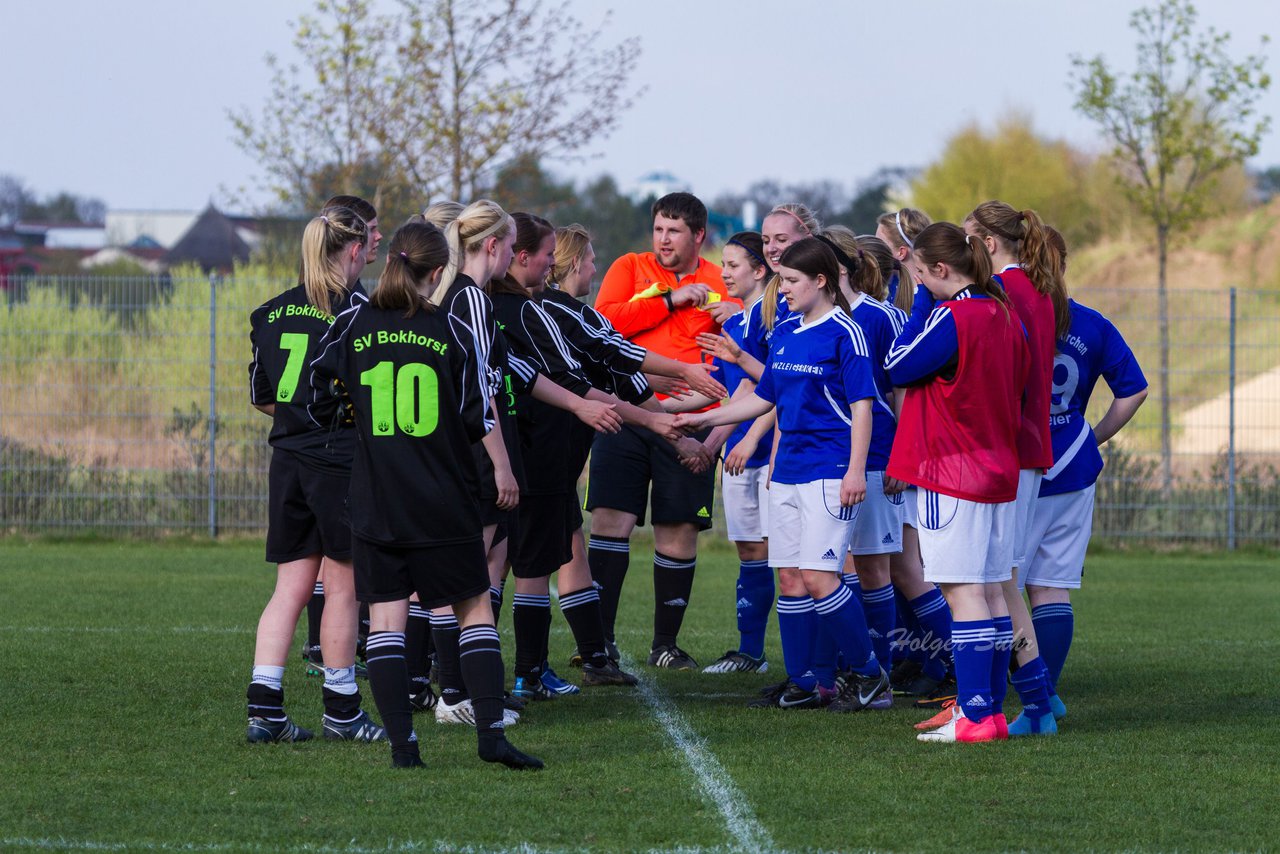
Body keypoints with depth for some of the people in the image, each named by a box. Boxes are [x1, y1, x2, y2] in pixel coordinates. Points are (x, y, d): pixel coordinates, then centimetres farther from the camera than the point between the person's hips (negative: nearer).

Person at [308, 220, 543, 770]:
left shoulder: (352, 326, -2)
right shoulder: (449, 331, -5)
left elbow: (319, 404, 2)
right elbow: (478, 420, -3)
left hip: (375, 501, 1)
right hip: (445, 504, -1)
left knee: (385, 617, 4)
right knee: (474, 610, 9)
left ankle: (402, 743, -2)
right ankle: (491, 731, 2)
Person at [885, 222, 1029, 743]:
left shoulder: (951, 317, -16)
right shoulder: (1004, 315, 9)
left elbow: (898, 367, -8)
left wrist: (921, 299, -4)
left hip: (953, 472, -9)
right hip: (1000, 467, 9)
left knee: (963, 591, -9)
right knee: (990, 591, 10)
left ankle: (976, 716, -14)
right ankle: (985, 706, 14)